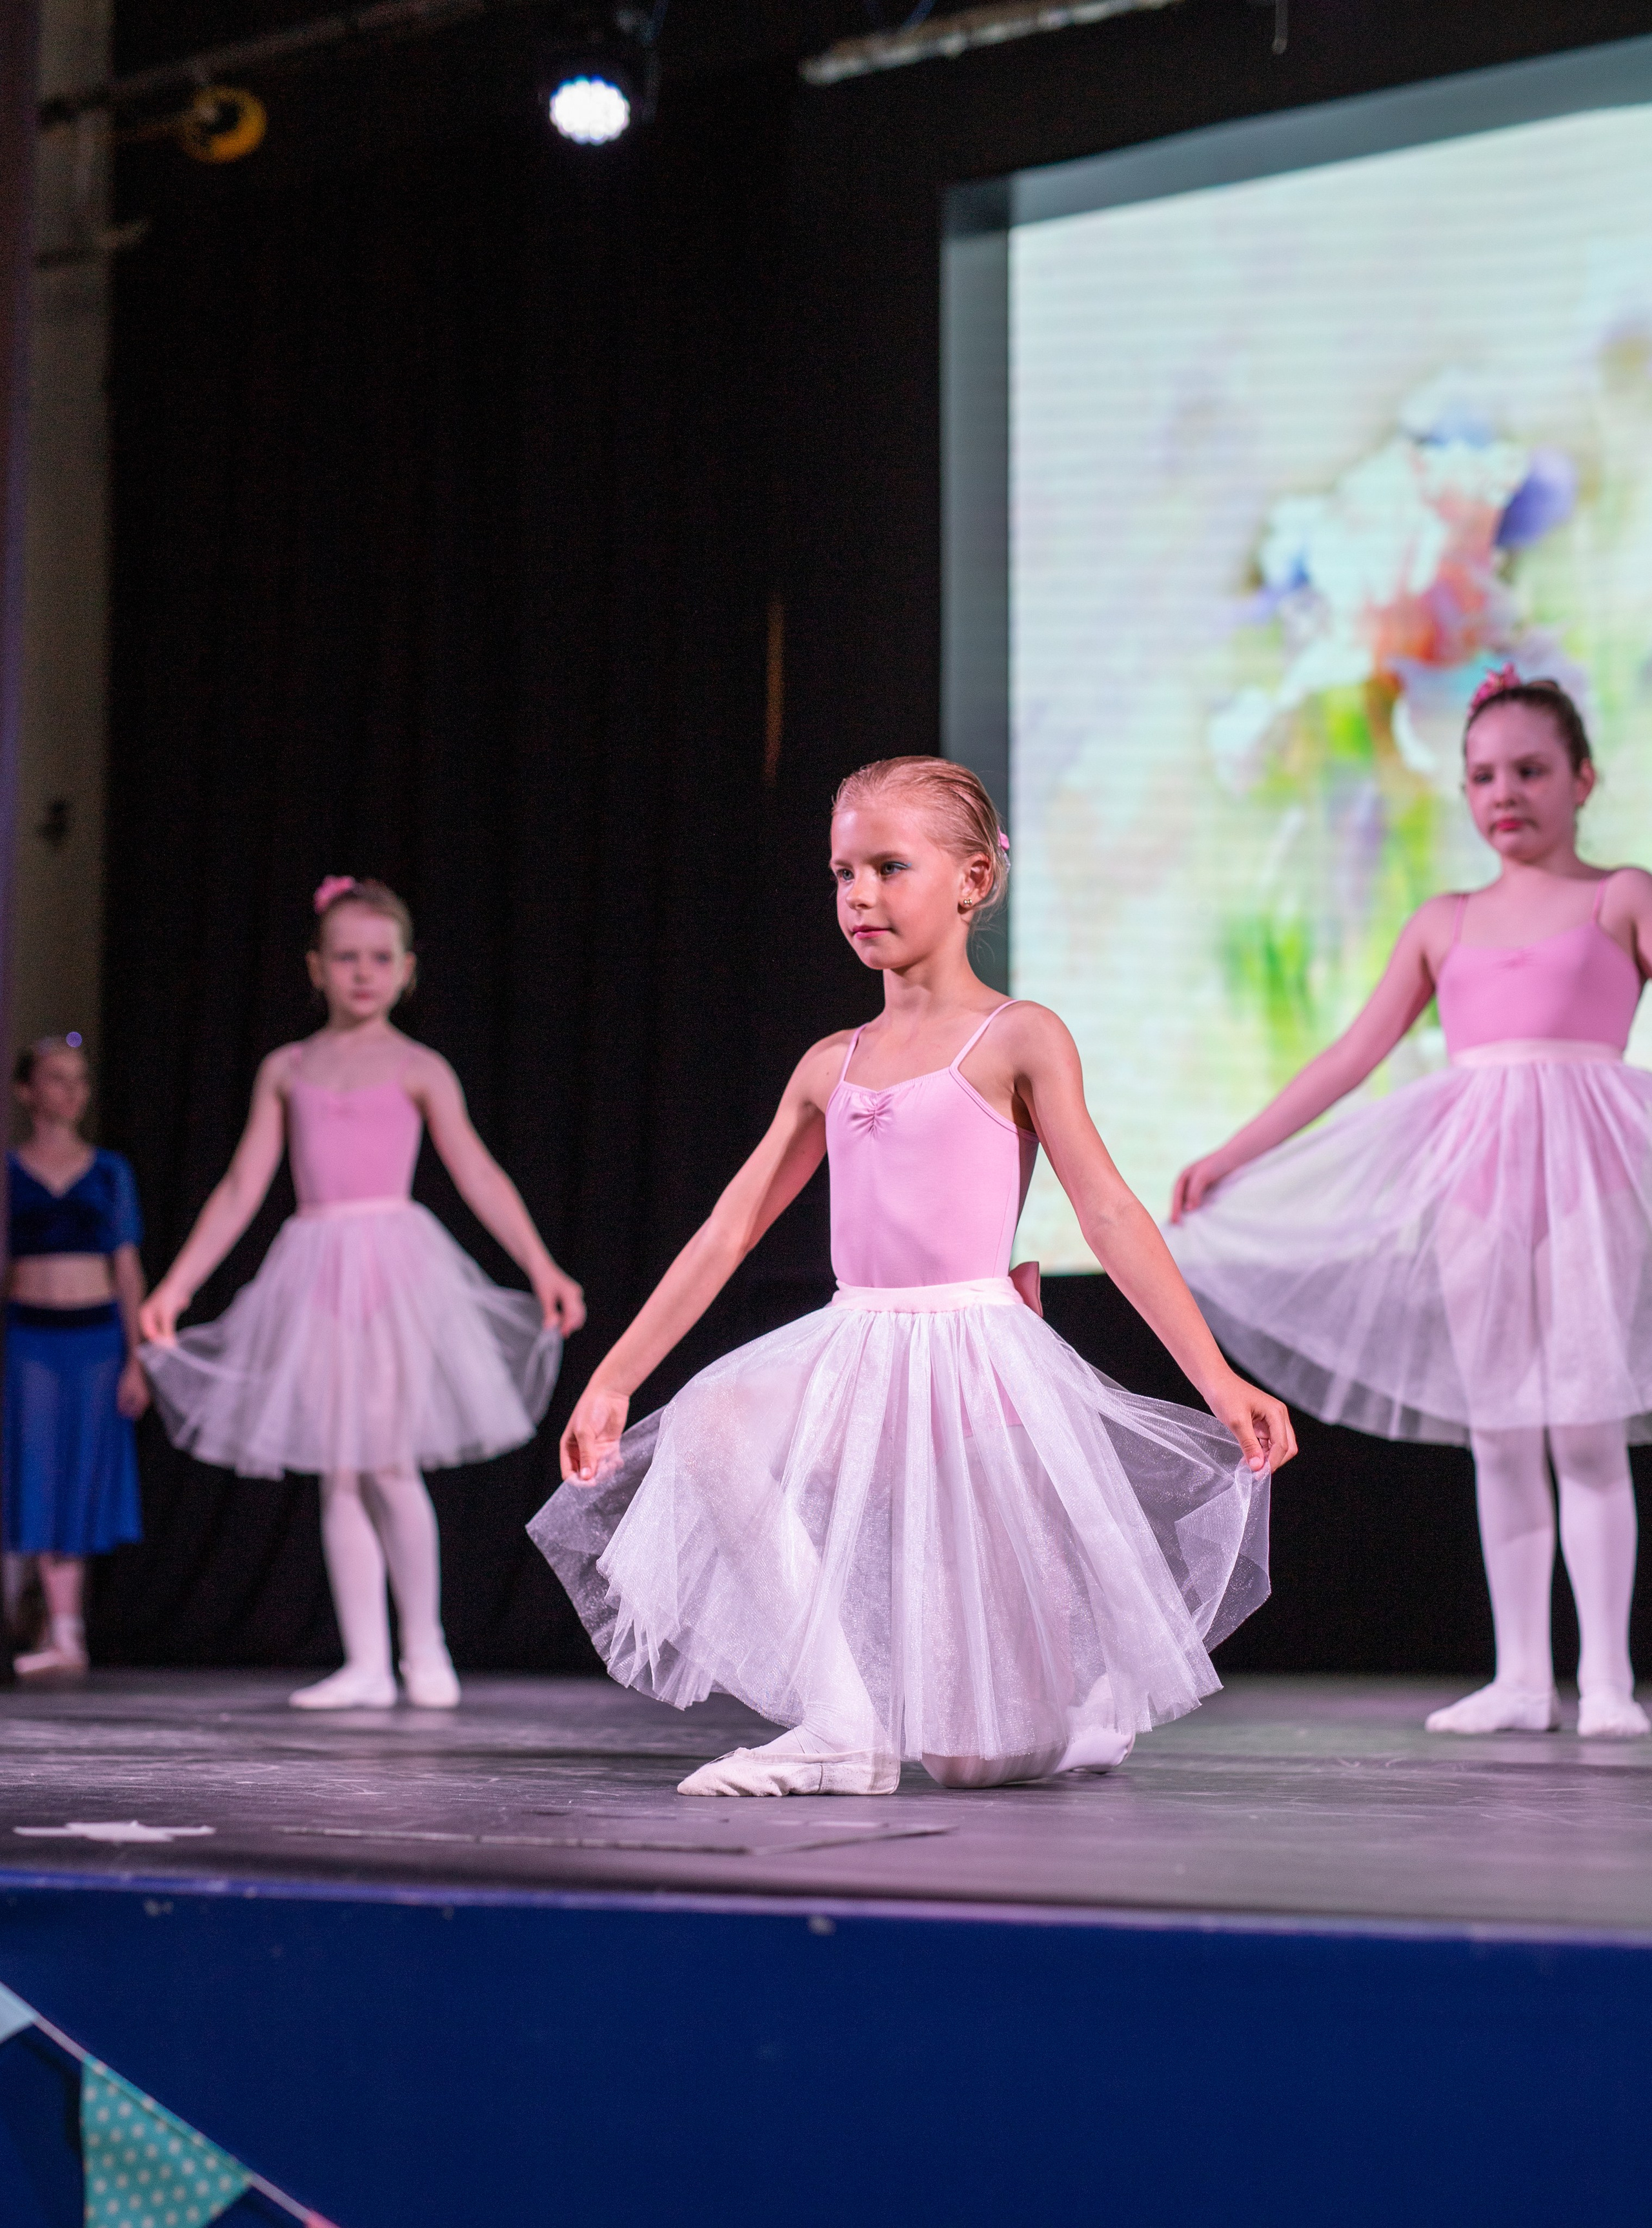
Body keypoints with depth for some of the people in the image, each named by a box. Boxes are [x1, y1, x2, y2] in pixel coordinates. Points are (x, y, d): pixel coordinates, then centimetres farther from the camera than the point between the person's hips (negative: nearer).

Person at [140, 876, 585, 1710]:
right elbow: (241, 1189, 14)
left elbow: (478, 1175, -2)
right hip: (313, 1269, 3)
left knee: (390, 1462, -8)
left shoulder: (416, 1069, 4)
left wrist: (543, 1269, -12)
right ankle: (365, 1664, 6)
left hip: (395, 1268, -3)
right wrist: (175, 1285, 10)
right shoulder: (287, 1069, 13)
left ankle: (424, 1648, 8)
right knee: (339, 1475, 3)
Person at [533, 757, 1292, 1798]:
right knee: (709, 1425, -28)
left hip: (975, 1358, -5)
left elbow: (1110, 1214, -7)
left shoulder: (1017, 1038, -2)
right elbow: (729, 1229, 15)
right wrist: (613, 1379, 13)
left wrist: (1218, 1379, -16)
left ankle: (1088, 1706, 30)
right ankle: (844, 1723, -19)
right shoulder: (831, 1066, 13)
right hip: (853, 1361, 5)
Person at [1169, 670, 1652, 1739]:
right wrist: (1227, 1158, 12)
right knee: (1496, 1433, 3)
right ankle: (1521, 1678, 7)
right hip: (1468, 1169, 4)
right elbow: (1351, 1058, 16)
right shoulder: (1445, 922, 16)